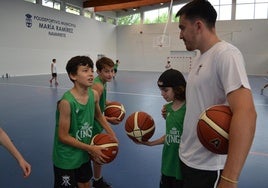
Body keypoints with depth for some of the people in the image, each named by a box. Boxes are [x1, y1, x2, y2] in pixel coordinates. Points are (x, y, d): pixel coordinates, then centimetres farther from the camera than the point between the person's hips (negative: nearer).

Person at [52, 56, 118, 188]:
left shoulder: (94, 95, -9)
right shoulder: (67, 102, -27)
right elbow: (63, 136, -21)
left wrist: (112, 134, 6)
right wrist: (90, 148, -17)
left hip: (84, 154, 6)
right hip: (66, 159, -6)